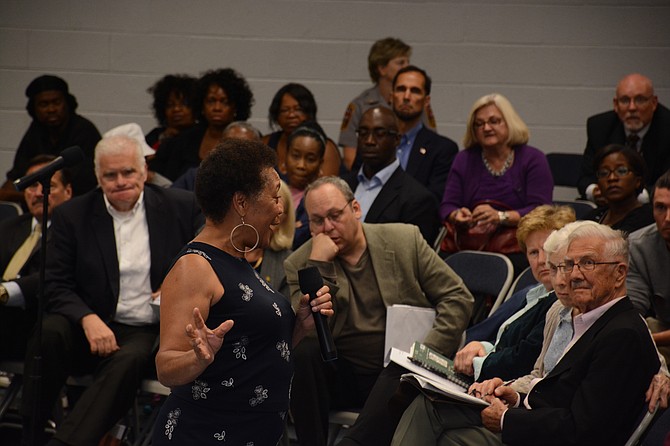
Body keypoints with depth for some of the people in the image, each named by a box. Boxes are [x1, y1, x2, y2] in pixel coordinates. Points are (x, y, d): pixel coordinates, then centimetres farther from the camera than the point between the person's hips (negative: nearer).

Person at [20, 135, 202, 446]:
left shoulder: (181, 208, 4)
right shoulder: (72, 215, 4)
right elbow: (56, 286, 0)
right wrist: (88, 319, -19)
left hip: (149, 333, -1)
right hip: (91, 328, 1)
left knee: (128, 361, -34)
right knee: (48, 332, -30)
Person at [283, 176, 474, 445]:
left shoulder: (405, 239, 5)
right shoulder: (299, 264, 3)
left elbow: (458, 297, 4)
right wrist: (319, 263, -14)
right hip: (344, 377, 1)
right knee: (303, 354, -28)